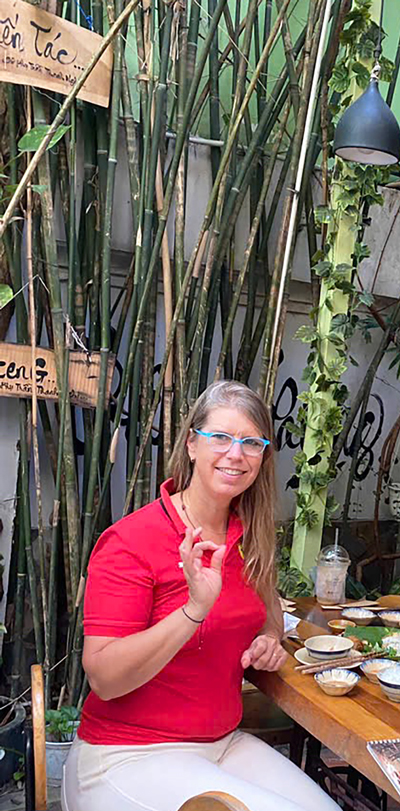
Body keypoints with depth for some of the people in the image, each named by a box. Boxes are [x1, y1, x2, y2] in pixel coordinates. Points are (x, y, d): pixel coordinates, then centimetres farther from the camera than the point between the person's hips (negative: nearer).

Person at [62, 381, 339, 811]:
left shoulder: (249, 539, 2)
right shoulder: (130, 541, -18)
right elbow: (103, 677, -22)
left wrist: (269, 639, -1)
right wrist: (195, 609, -32)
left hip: (225, 742, 6)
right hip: (128, 756, -6)